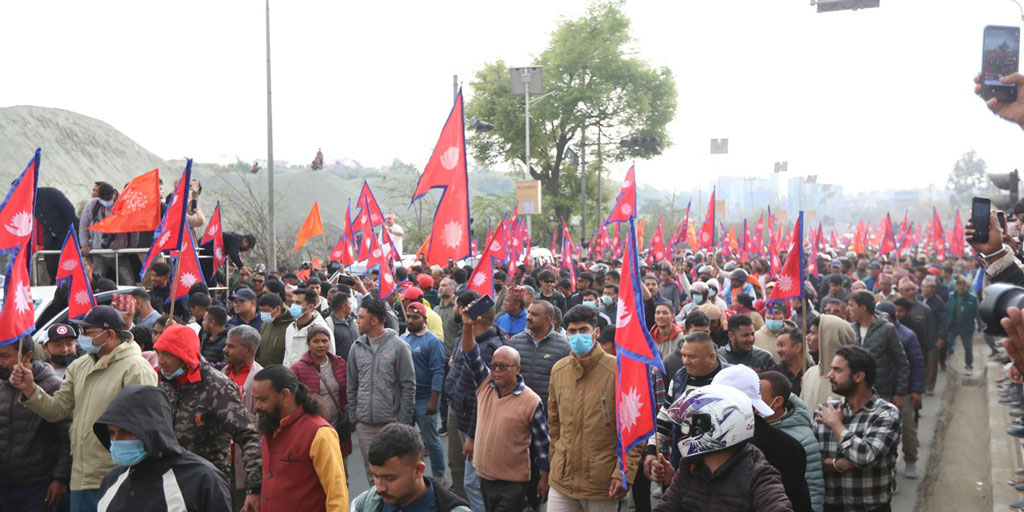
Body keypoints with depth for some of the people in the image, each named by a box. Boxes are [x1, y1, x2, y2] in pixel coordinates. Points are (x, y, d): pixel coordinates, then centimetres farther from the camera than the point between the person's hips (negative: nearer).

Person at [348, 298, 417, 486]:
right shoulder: (357, 347, 5)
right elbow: (352, 386, 11)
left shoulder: (398, 346, -7)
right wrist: (354, 417, 5)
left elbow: (408, 386, -6)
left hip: (391, 423, -4)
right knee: (371, 473, 11)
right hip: (364, 424, 4)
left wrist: (404, 421, -8)